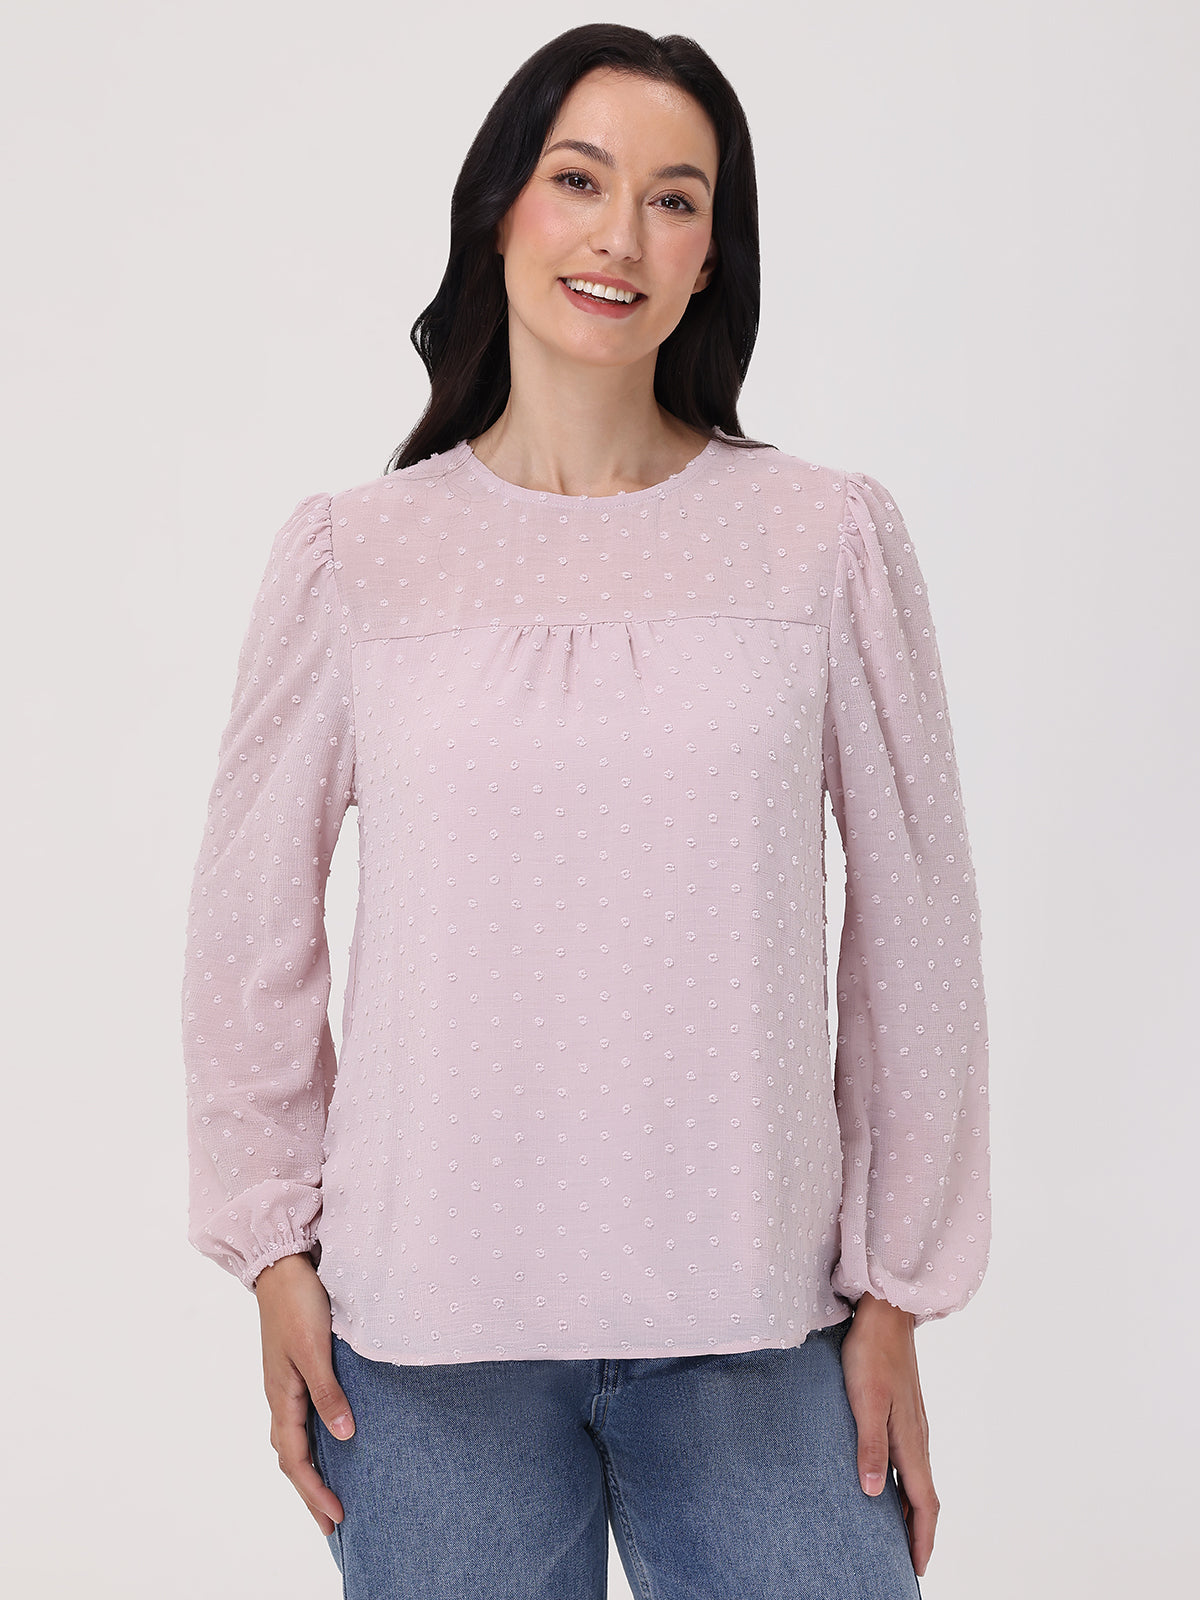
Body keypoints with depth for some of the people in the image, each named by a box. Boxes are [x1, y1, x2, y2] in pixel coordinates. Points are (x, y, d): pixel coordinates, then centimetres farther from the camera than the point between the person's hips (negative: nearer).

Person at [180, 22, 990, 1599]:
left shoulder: (829, 538, -2)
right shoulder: (355, 553, -1)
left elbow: (915, 922, 2)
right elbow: (251, 919, 7)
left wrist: (896, 1291, 4)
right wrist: (274, 1247, 6)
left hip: (754, 1321, 0)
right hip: (430, 1318, 0)